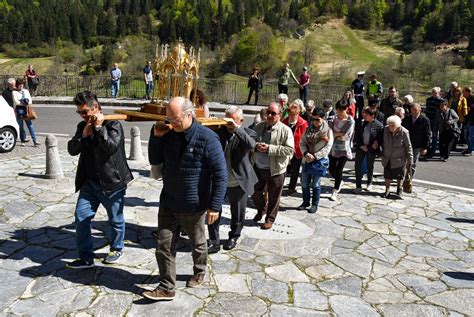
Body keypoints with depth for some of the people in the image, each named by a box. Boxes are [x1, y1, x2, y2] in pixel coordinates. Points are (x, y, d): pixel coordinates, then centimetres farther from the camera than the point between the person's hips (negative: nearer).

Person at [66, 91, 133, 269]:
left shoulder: (113, 124, -11)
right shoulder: (82, 126, 7)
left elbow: (112, 147, -25)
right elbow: (72, 150, 2)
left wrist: (99, 127, -22)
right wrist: (83, 135, -13)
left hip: (112, 182, -5)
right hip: (89, 181, 6)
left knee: (116, 219, 11)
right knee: (81, 217, 4)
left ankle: (117, 248, 36)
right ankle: (86, 258, 17)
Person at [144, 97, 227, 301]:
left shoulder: (207, 138, -17)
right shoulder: (168, 134, -1)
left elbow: (221, 174, -15)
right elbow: (154, 161, 9)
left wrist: (215, 206, -17)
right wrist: (156, 136, -8)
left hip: (194, 206, -4)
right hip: (168, 203, 4)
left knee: (198, 243, 18)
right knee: (164, 245, 4)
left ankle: (199, 273, 44)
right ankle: (166, 288, 17)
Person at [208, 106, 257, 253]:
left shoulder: (247, 133, -7)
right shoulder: (220, 131, 1)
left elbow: (251, 145, -28)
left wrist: (236, 128, -32)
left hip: (237, 183, -2)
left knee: (237, 213, 15)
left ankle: (234, 237, 38)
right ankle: (214, 242, 18)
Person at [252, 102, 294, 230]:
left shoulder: (285, 130, -11)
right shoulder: (259, 127, 4)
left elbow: (290, 150, -18)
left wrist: (269, 148, -23)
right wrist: (256, 146, -13)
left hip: (275, 170, -4)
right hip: (258, 168, 4)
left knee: (273, 197, 10)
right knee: (255, 192, 17)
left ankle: (270, 219, 31)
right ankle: (261, 210, 45)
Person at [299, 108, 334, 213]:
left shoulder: (328, 131, -8)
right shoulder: (308, 129, 4)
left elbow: (327, 148, -13)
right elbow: (302, 143, 2)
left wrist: (314, 156, -19)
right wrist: (306, 153, -17)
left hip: (319, 161, -4)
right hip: (307, 160, 4)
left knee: (315, 184, 6)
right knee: (304, 183, 11)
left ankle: (315, 204, 22)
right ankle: (306, 202, 30)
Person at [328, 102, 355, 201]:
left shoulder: (350, 121, -11)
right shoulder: (335, 118, 2)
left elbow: (344, 135, -15)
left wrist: (334, 134, -8)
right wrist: (338, 135, -13)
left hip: (344, 149, -4)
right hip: (334, 148, 4)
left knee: (339, 170, -2)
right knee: (331, 169, 8)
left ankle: (334, 192, 11)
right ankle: (340, 182, 39)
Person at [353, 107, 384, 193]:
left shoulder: (379, 125, -10)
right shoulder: (360, 123, -2)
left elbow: (380, 139, -6)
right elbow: (356, 136, 2)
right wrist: (361, 146, -9)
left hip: (371, 149, -2)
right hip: (360, 147, 2)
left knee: (370, 167, 12)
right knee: (358, 166, -1)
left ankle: (369, 183, 35)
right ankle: (358, 186, 9)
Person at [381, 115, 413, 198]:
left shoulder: (404, 132, -18)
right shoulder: (386, 129, -8)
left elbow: (408, 146, -10)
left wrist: (410, 159, -8)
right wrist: (383, 154, 13)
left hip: (399, 159, -3)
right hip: (387, 158, 3)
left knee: (399, 176, 12)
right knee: (387, 176, 9)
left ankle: (399, 191, 31)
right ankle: (387, 191, 23)